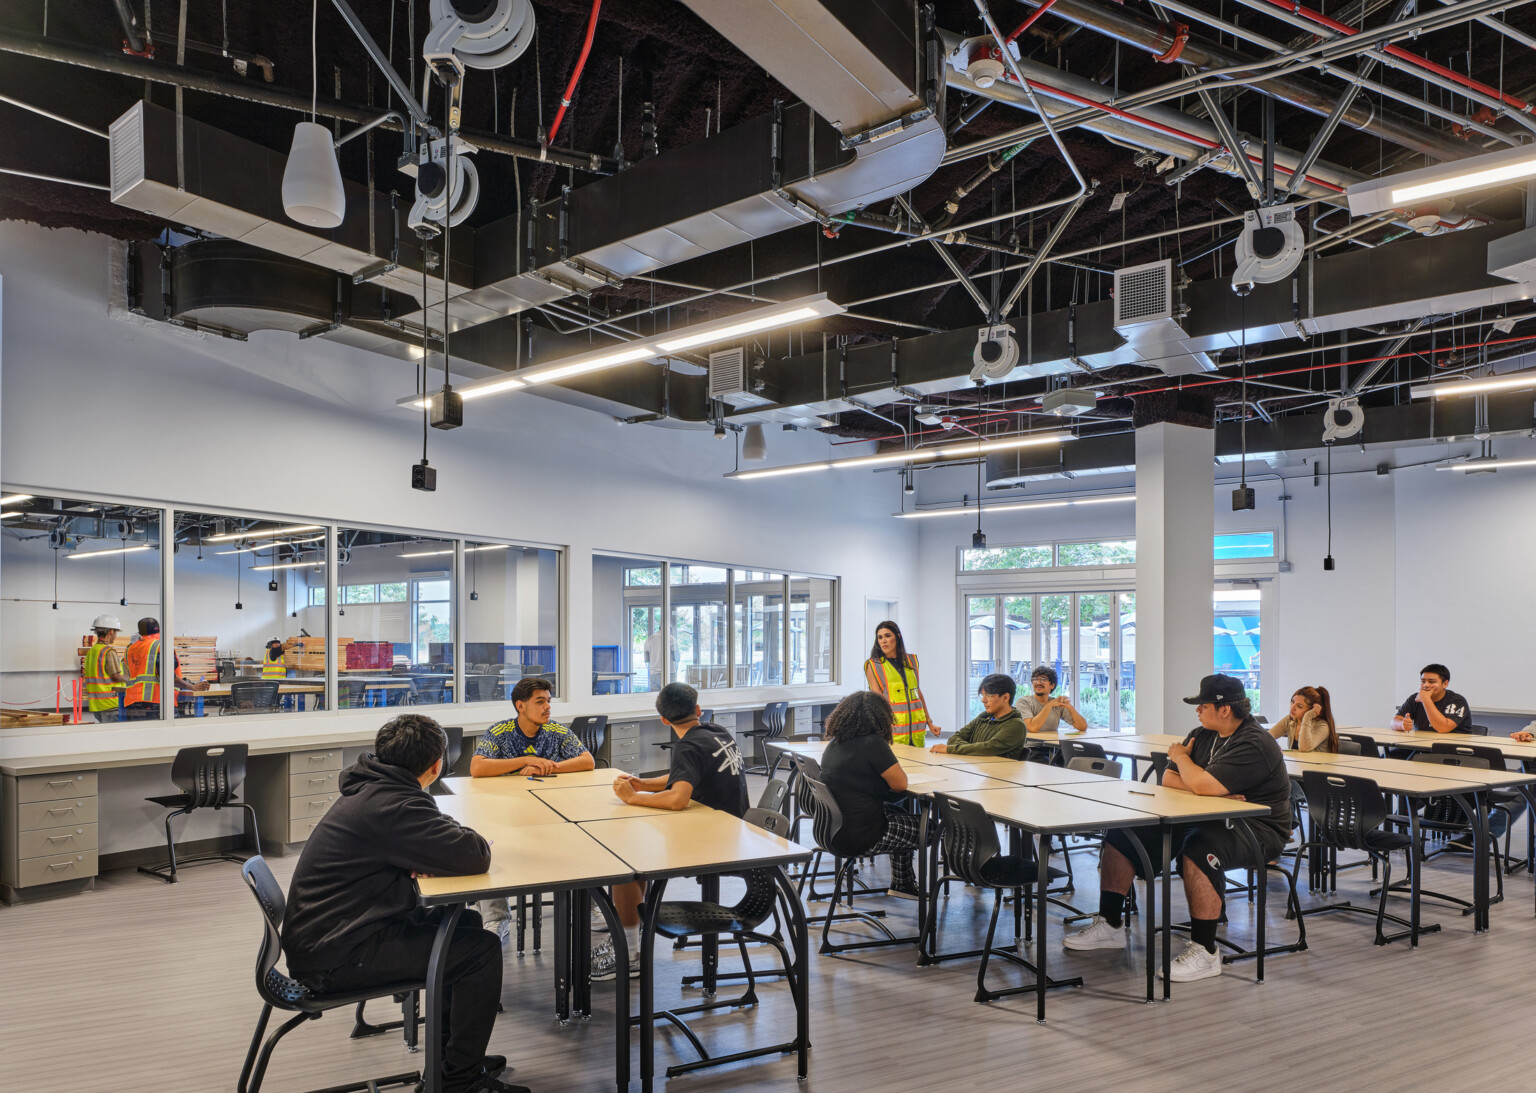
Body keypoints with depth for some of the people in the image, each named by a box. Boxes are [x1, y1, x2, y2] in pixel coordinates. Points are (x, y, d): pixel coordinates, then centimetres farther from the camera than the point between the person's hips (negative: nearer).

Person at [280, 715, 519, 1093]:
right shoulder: (394, 805, -24)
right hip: (334, 957, -10)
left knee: (465, 923, 17)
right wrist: (468, 837, -4)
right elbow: (475, 856, -29)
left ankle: (452, 1053, 27)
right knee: (482, 950, -8)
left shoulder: (369, 788, 7)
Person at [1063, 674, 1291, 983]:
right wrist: (1219, 793, -13)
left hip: (1256, 829, -9)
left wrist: (1181, 756, -7)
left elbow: (1203, 786, -29)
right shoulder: (1203, 735, 10)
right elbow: (1169, 779, 5)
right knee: (1121, 834, -1)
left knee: (1198, 849, -41)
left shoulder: (1254, 745, -18)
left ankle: (1204, 951, -29)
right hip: (1205, 819, 9)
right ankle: (1110, 924, 7)